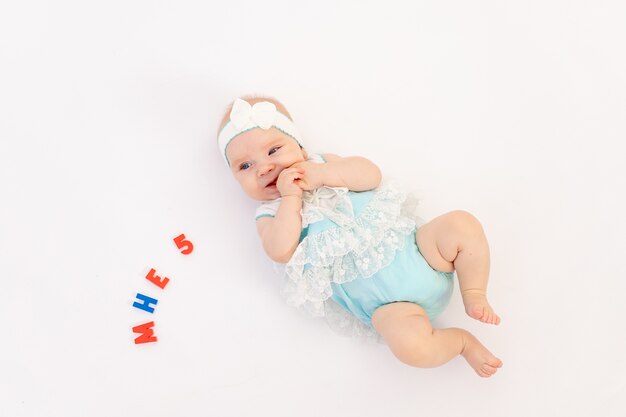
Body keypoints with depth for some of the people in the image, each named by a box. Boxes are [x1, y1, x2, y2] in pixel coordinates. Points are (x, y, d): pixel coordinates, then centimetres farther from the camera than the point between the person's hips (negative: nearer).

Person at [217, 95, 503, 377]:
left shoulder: (322, 164, 16)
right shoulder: (269, 214, 8)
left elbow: (371, 175, 0)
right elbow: (281, 251, -14)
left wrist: (321, 174, -11)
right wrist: (290, 197, -12)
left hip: (414, 248, 4)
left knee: (462, 224, -20)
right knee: (408, 341, -30)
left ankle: (474, 295, 2)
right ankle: (464, 341, 2)